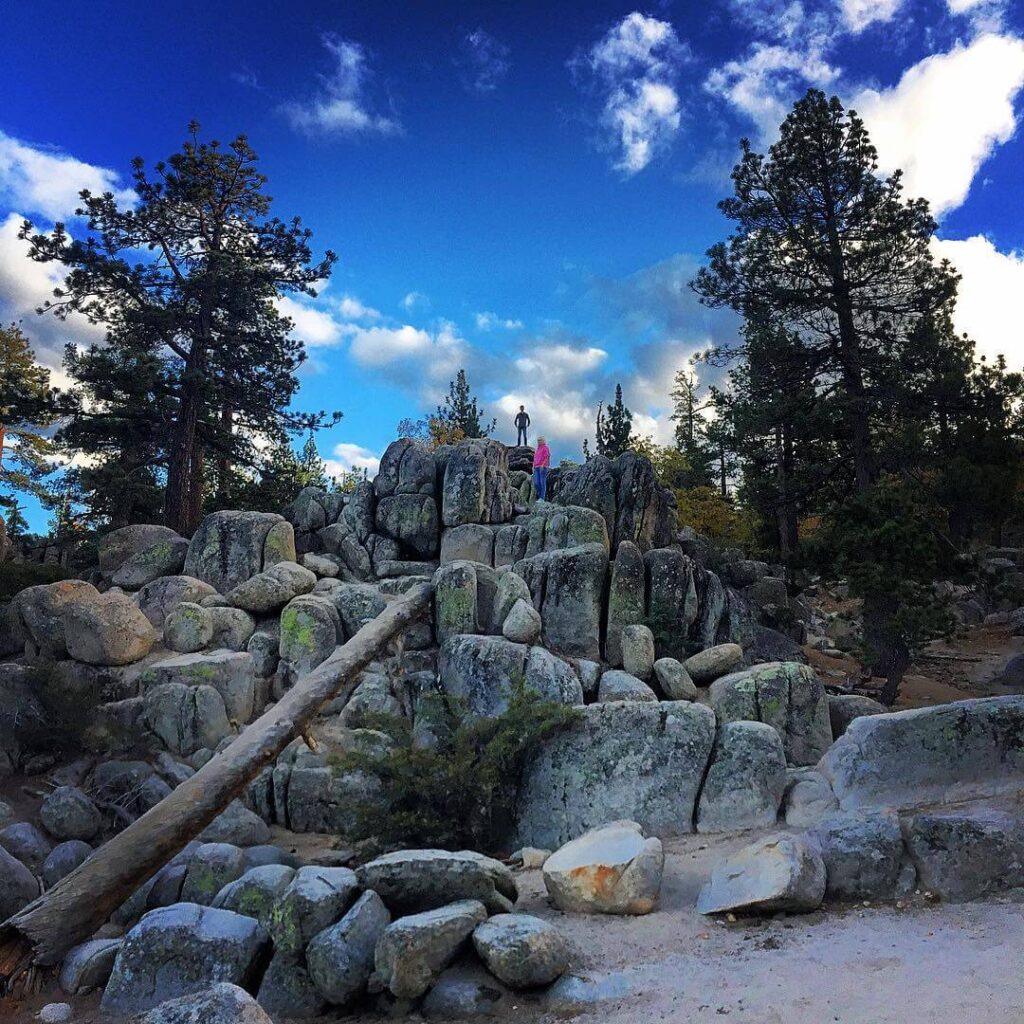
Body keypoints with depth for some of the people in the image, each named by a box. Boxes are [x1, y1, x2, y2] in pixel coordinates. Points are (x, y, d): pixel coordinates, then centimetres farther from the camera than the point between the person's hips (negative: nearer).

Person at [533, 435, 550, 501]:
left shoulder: (545, 448, 0)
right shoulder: (537, 449, 24)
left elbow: (546, 457, -10)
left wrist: (543, 465, -21)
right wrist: (533, 466, 14)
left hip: (543, 467, -7)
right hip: (536, 468, 7)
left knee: (542, 483, -9)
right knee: (536, 483, -2)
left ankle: (542, 498, -9)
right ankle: (540, 496, 9)